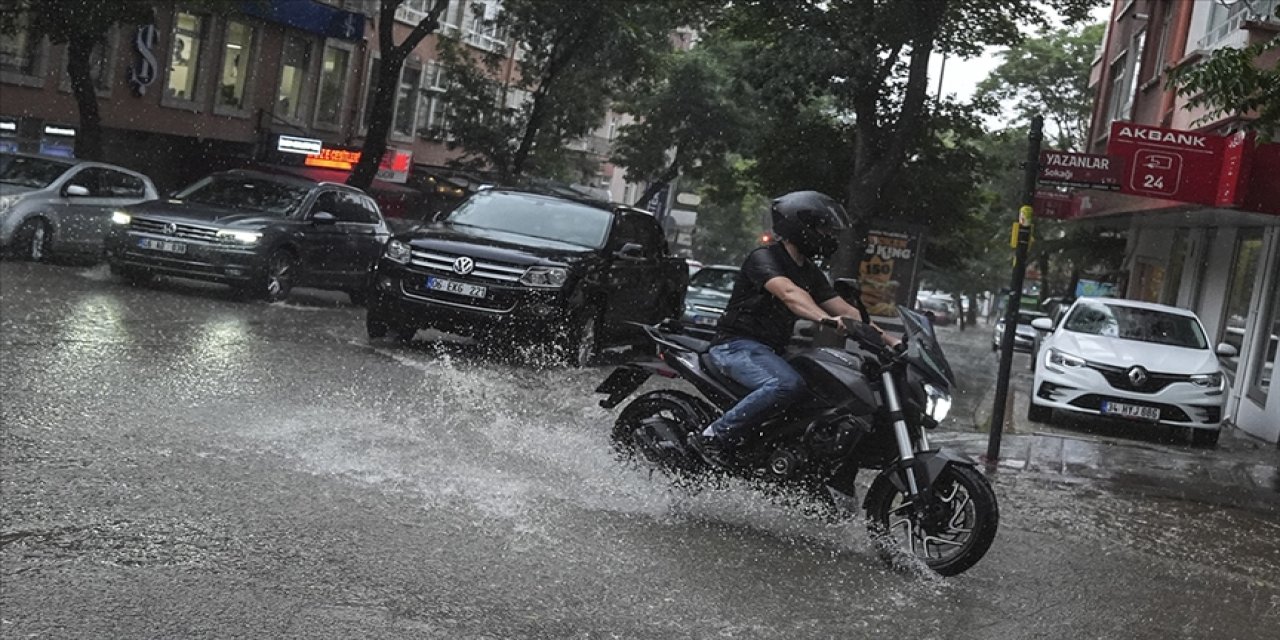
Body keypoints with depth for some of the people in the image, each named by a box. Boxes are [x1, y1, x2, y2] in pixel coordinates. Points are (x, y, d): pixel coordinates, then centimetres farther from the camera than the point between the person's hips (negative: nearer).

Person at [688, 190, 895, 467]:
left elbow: (845, 310, 11)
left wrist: (889, 340, 1)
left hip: (772, 350, 9)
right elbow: (789, 294, -31)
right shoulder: (764, 258, -11)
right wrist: (825, 319, -48)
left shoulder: (810, 273, 16)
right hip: (737, 344, -9)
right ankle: (714, 436, -27)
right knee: (788, 384, -35)